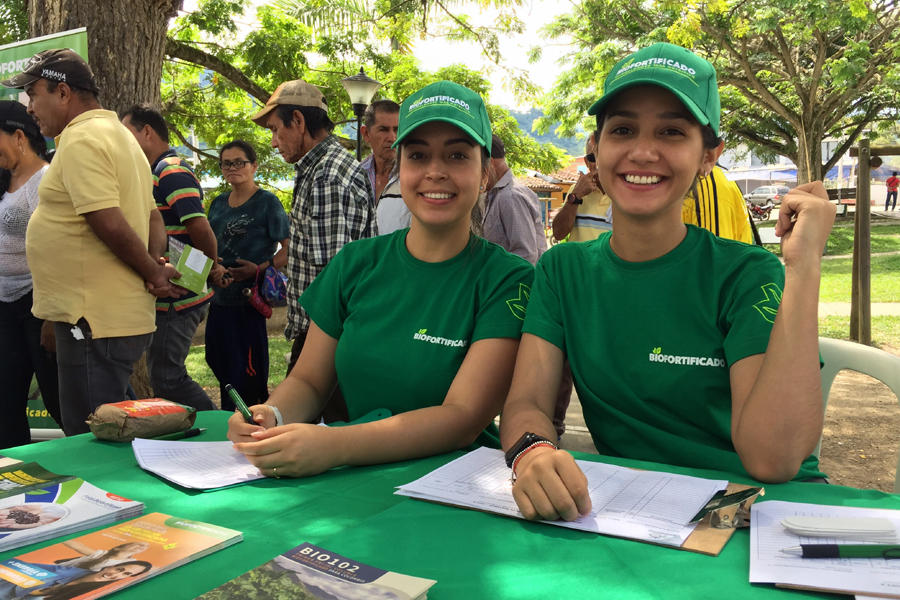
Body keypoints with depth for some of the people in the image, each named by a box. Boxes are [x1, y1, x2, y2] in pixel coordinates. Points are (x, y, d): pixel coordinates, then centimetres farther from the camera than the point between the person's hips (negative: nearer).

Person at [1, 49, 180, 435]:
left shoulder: (81, 139, -13)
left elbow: (110, 224, -22)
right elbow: (153, 217, 20)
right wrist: (157, 262, 4)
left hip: (94, 322, -10)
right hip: (119, 316, 10)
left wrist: (153, 273, -9)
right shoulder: (117, 134, 19)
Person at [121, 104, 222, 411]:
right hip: (168, 296, 11)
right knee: (164, 375, 16)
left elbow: (200, 226, -24)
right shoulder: (159, 172, 18)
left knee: (166, 377, -6)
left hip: (178, 298, -11)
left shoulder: (171, 172, -15)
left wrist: (212, 267, -11)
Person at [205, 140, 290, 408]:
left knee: (245, 369, -2)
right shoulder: (218, 203, 14)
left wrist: (260, 269, -22)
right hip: (220, 297, 7)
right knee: (218, 361, 14)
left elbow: (289, 249, -11)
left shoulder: (267, 202, -5)